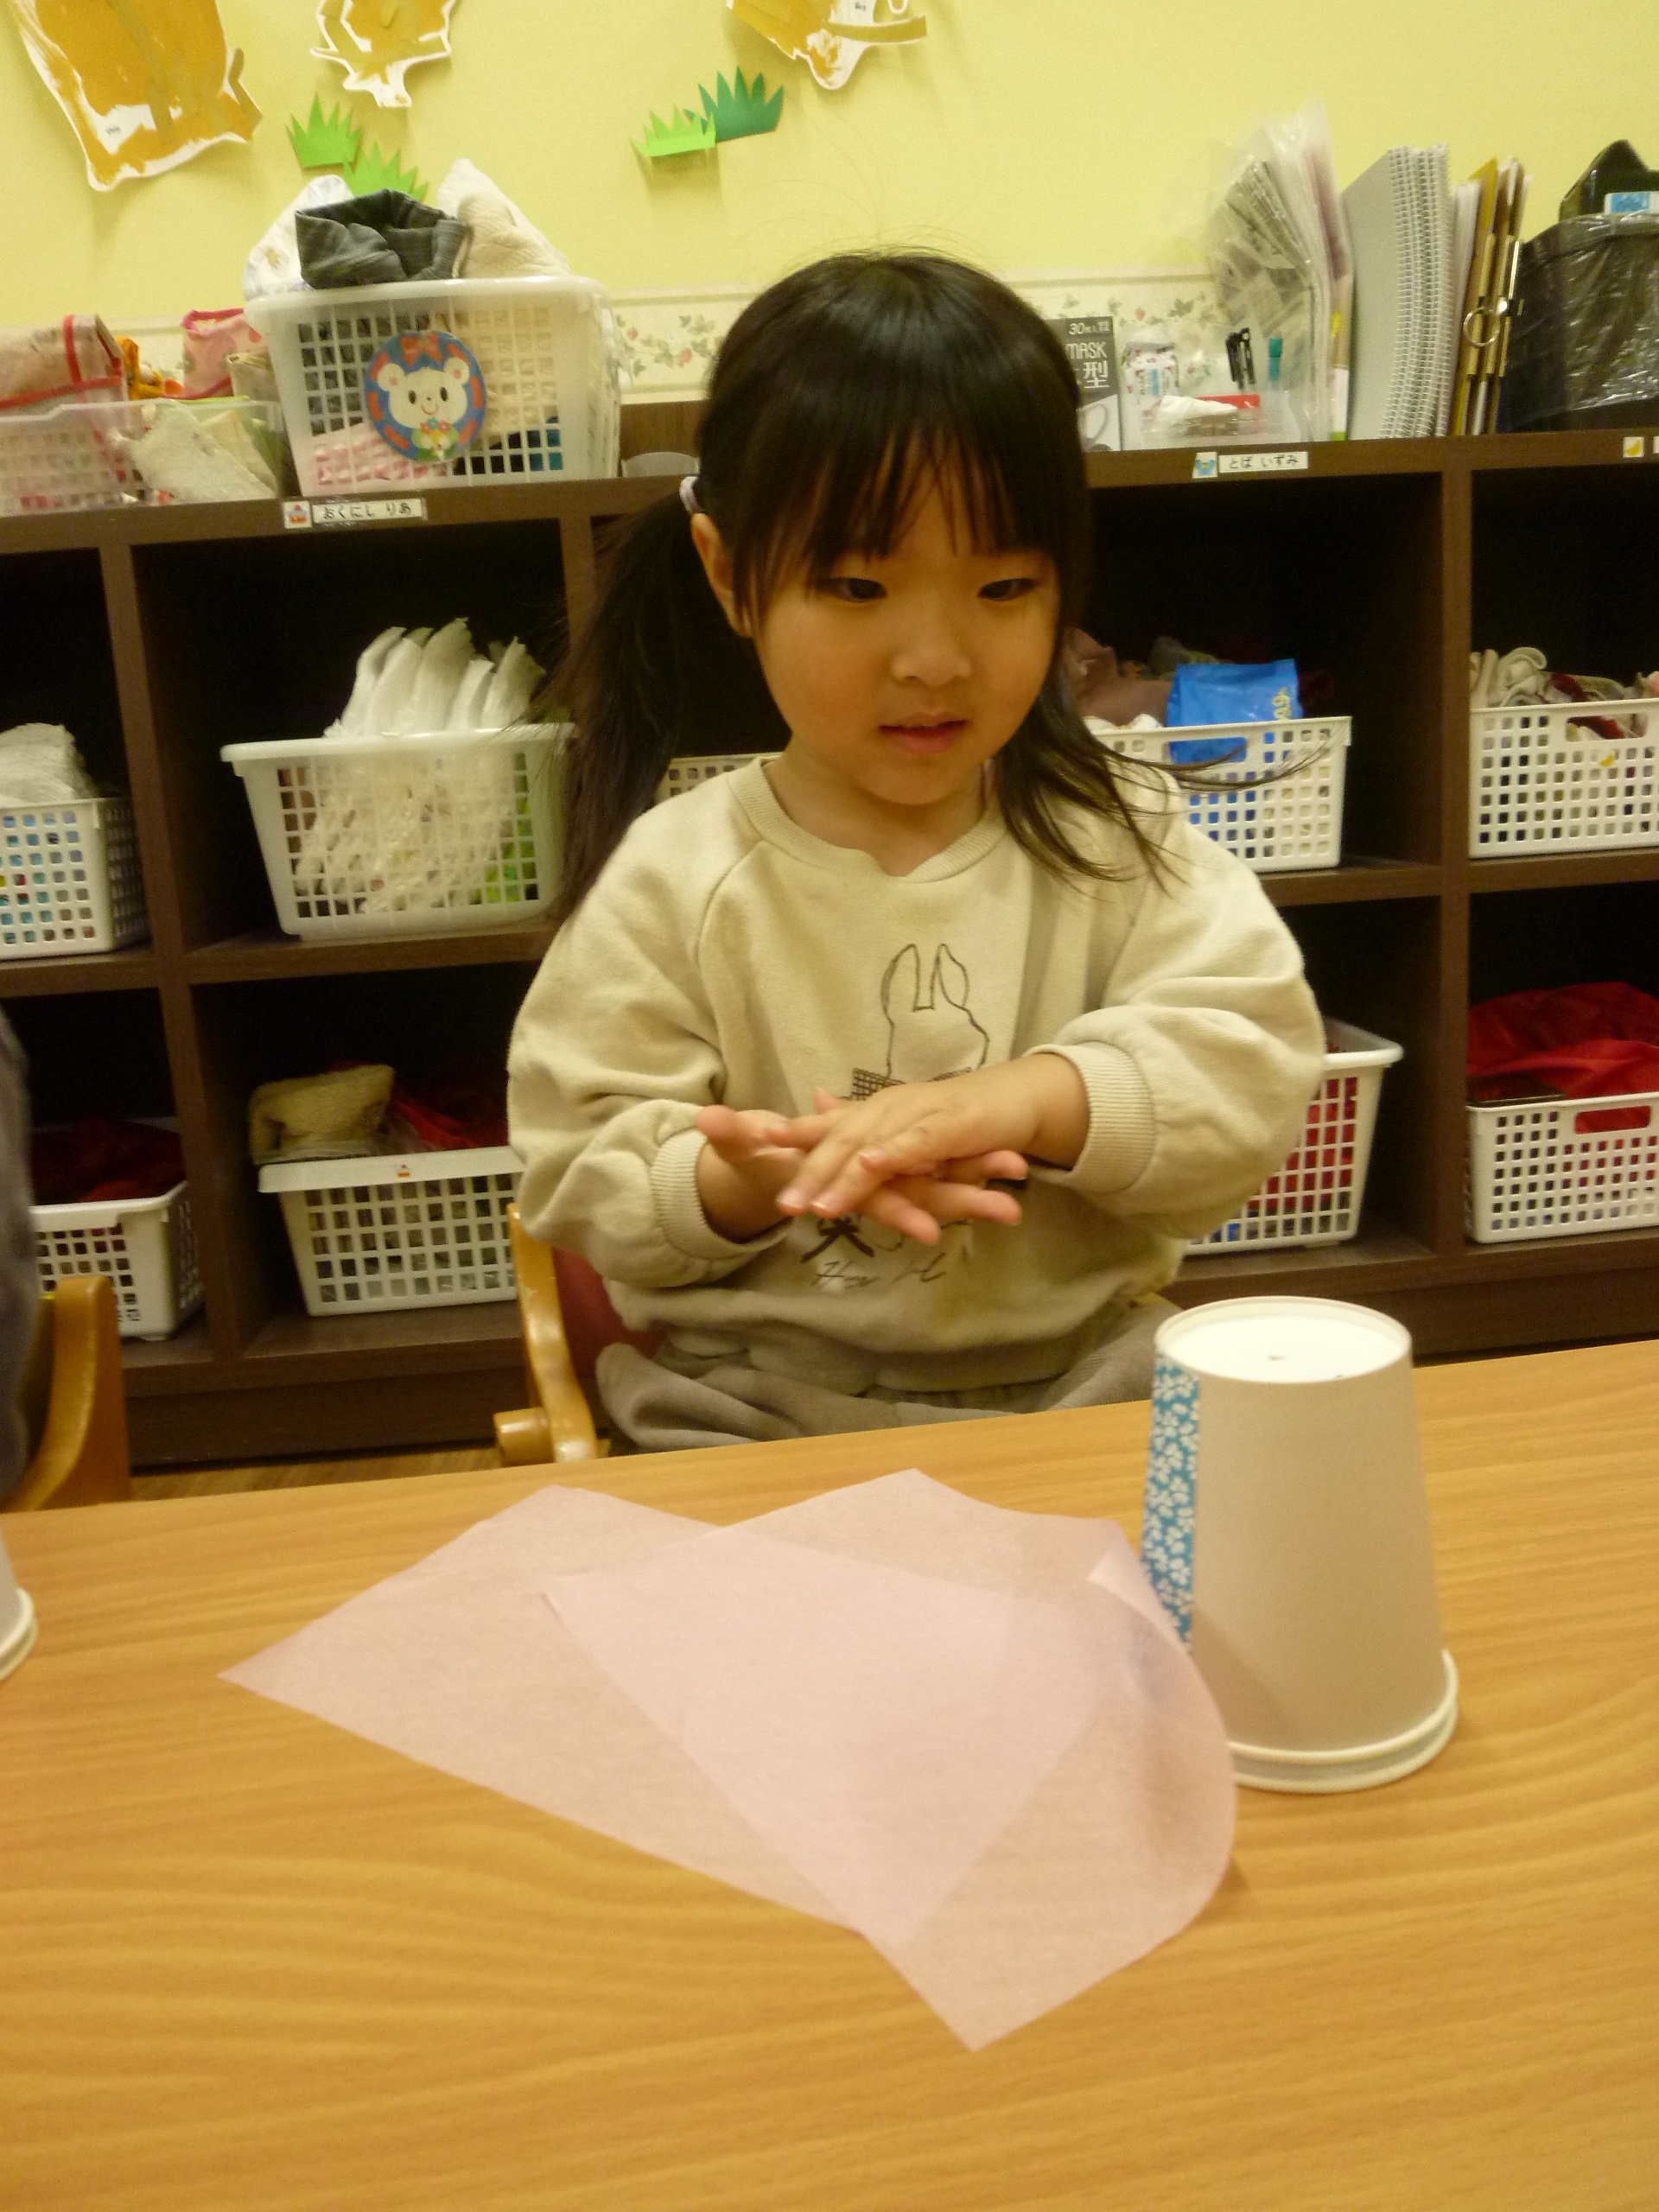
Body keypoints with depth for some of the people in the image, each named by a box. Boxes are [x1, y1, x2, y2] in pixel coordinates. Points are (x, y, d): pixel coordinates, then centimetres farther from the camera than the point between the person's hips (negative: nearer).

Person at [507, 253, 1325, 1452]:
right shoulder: (673, 883, -4)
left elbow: (1255, 1075, -8)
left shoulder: (1122, 844, 1)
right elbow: (582, 1185, -3)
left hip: (1086, 1384, 3)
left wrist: (1035, 1097, -26)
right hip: (750, 1416, -2)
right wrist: (758, 1181, -23)